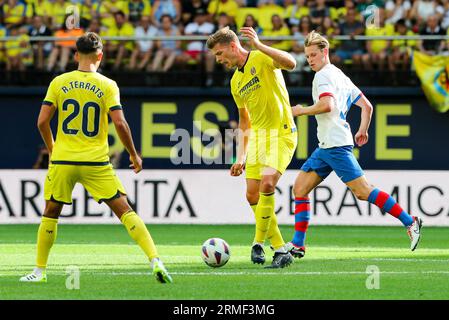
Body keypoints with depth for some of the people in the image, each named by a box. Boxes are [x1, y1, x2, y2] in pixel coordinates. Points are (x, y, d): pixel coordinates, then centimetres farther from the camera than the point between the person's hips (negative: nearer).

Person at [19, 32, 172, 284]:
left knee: (51, 213, 18)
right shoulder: (107, 85, -3)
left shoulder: (59, 83, 1)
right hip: (96, 163, -1)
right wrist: (134, 155, 3)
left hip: (62, 160, 1)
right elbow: (120, 123, -10)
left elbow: (42, 122, 0)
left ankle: (40, 271, 20)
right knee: (124, 210, 1)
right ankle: (155, 261, -10)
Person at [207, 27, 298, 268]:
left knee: (267, 185, -24)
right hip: (257, 136, 8)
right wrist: (240, 157, 18)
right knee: (252, 196, 0)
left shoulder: (261, 58, -7)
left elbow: (290, 63, -29)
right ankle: (280, 250, 8)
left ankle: (259, 242, -9)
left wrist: (259, 46, -35)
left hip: (281, 132, -8)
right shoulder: (235, 81, 15)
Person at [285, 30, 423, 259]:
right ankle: (297, 245, 4)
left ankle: (410, 222, -7)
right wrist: (363, 130, 24)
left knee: (362, 192, -11)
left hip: (335, 144, -10)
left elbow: (327, 105, -24)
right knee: (300, 188, 6)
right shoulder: (340, 76, 22)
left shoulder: (324, 75, -7)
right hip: (325, 146, 10)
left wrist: (301, 111, -10)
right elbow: (366, 105, 23)